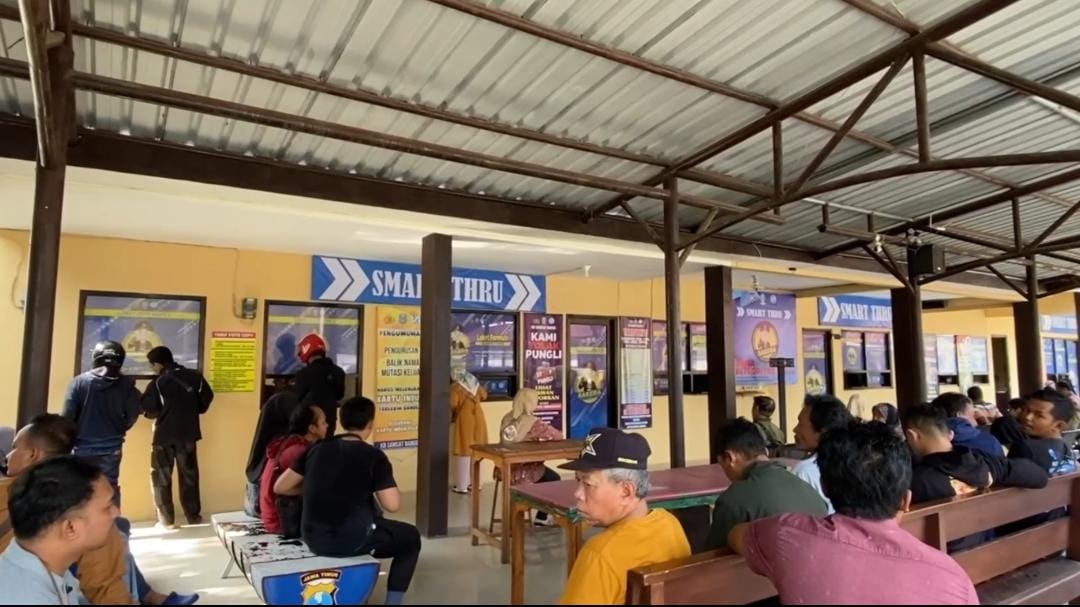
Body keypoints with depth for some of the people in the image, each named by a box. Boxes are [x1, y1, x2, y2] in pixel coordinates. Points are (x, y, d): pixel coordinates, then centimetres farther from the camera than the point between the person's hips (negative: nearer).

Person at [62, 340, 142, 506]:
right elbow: (132, 415, -5)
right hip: (111, 446, 1)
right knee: (110, 486, 9)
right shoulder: (126, 384, -5)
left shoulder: (79, 381, -6)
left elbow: (68, 415, -9)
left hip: (84, 445, 0)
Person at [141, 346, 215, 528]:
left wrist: (162, 413, 6)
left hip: (164, 435, -4)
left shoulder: (157, 383, -11)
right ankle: (194, 517, 18)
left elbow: (149, 411, -16)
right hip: (188, 433, 4)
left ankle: (166, 520, 8)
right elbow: (207, 397, 2)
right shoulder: (194, 377, 0)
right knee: (189, 475, 14)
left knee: (161, 477, 9)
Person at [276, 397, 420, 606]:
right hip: (352, 540, -5)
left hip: (313, 538, 5)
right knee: (410, 537, 18)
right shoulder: (374, 456, -8)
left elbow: (280, 487, 10)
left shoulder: (318, 448, 5)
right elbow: (393, 505, -13)